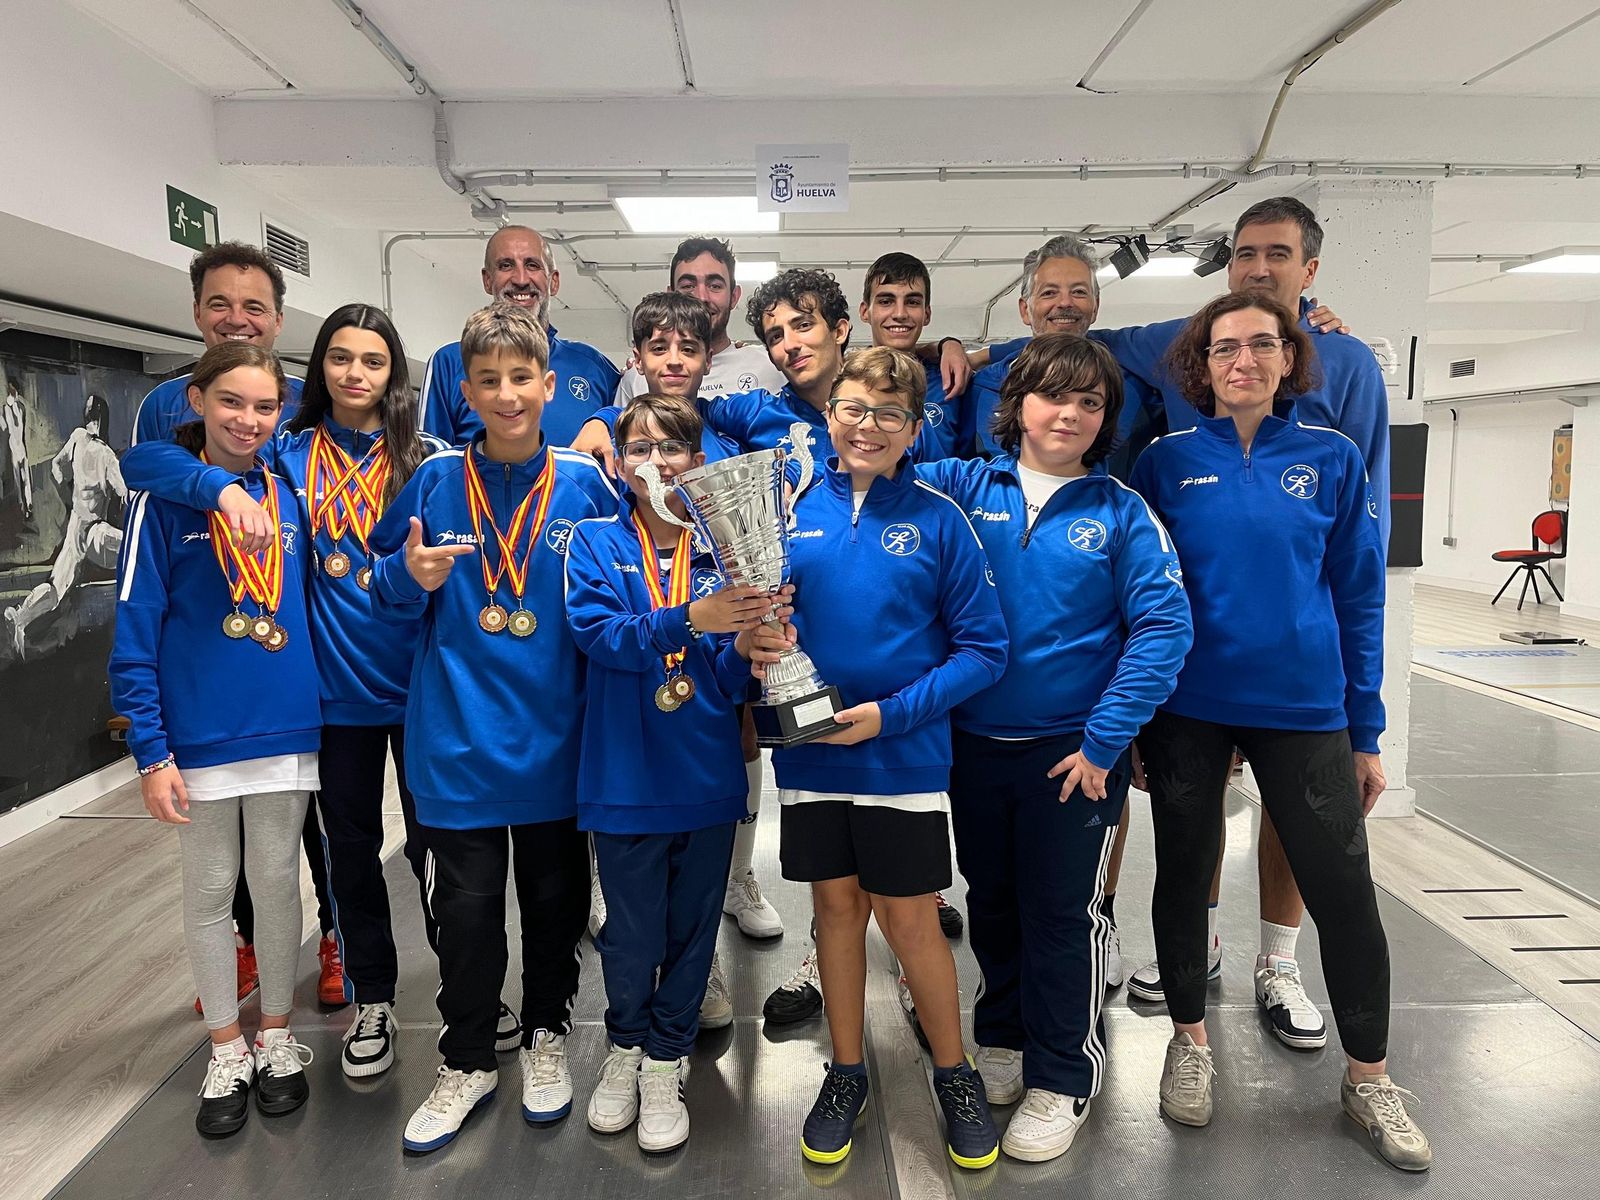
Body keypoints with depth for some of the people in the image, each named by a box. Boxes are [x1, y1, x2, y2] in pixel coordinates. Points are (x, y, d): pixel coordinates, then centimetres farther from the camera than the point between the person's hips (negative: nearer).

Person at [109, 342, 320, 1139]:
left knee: (278, 882, 13)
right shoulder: (164, 498, -7)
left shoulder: (288, 491, 2)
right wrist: (151, 752, -11)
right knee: (209, 891, 12)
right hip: (201, 736, -2)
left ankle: (276, 1037, 31)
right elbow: (135, 633, -8)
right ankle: (227, 1050, 29)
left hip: (285, 729, 2)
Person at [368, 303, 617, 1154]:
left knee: (555, 899, 15)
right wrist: (411, 579, -15)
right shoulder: (434, 481, -3)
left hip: (556, 734, 1)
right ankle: (466, 1062, 30)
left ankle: (545, 1038, 37)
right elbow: (385, 593, 6)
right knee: (465, 910, 9)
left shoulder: (585, 484, -3)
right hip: (457, 736, 0)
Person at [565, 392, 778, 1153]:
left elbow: (732, 681, -3)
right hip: (627, 776, -1)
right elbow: (598, 633, -20)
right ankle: (625, 1047, 39)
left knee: (692, 929, 13)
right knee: (631, 934, 12)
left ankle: (666, 1063, 35)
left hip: (707, 775, 1)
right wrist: (692, 619, -33)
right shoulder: (596, 542, -2)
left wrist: (746, 647, -25)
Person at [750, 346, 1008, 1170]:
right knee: (836, 906, 15)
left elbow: (983, 648, -7)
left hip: (905, 756, -2)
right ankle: (846, 1073, 35)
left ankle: (955, 1075, 32)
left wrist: (891, 713, -16)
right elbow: (754, 617, 7)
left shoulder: (937, 518, -7)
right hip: (810, 754, 3)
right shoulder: (791, 507, 0)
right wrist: (758, 642, -16)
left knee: (909, 920, 7)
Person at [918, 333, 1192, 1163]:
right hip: (974, 744, 3)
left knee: (1064, 914, 10)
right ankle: (1003, 1039, 41)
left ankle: (1062, 1080, 29)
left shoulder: (1120, 511, -6)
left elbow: (1163, 626, -11)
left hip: (1074, 751, -2)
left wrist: (1105, 741, -15)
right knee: (991, 903, 19)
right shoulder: (965, 487, -2)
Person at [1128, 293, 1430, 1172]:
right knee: (1184, 877, 12)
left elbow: (1358, 597, 4)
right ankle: (1190, 1040, 35)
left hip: (1304, 708, 1)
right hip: (1187, 710, 0)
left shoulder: (1331, 458, 1)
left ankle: (1369, 1078, 28)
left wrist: (1366, 733, 3)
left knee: (1344, 891, 5)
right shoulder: (1167, 460, -1)